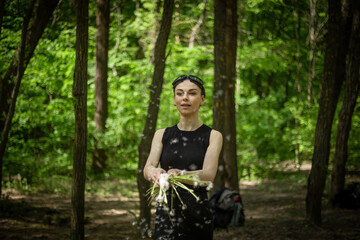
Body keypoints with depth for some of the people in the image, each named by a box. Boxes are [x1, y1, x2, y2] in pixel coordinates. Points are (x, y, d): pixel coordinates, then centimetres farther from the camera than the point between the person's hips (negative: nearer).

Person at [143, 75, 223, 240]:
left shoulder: (213, 136, 3)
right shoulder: (162, 135, 11)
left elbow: (209, 174, -12)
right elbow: (147, 168, -3)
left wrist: (180, 174, -32)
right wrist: (154, 173, -28)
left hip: (198, 213, -1)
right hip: (165, 212, 2)